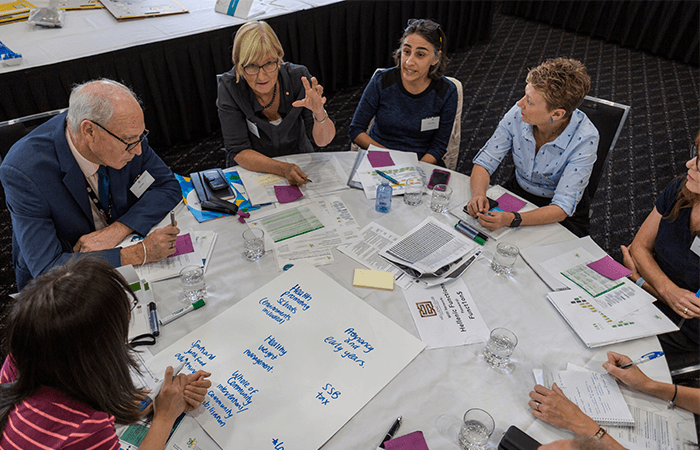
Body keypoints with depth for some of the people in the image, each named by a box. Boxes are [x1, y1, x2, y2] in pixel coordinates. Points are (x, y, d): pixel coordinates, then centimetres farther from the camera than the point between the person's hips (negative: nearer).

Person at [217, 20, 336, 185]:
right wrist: (282, 169, -32)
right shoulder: (230, 87, -16)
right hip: (252, 171, -1)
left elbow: (322, 141, -12)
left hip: (300, 165, 1)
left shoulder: (298, 77, -13)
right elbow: (238, 151, -16)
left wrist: (319, 113, -34)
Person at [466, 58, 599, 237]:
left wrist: (512, 219, -45)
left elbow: (562, 208, -28)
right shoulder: (517, 115, -18)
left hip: (563, 215, -3)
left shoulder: (584, 138, -27)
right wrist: (479, 195, -32)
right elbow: (484, 161, -10)